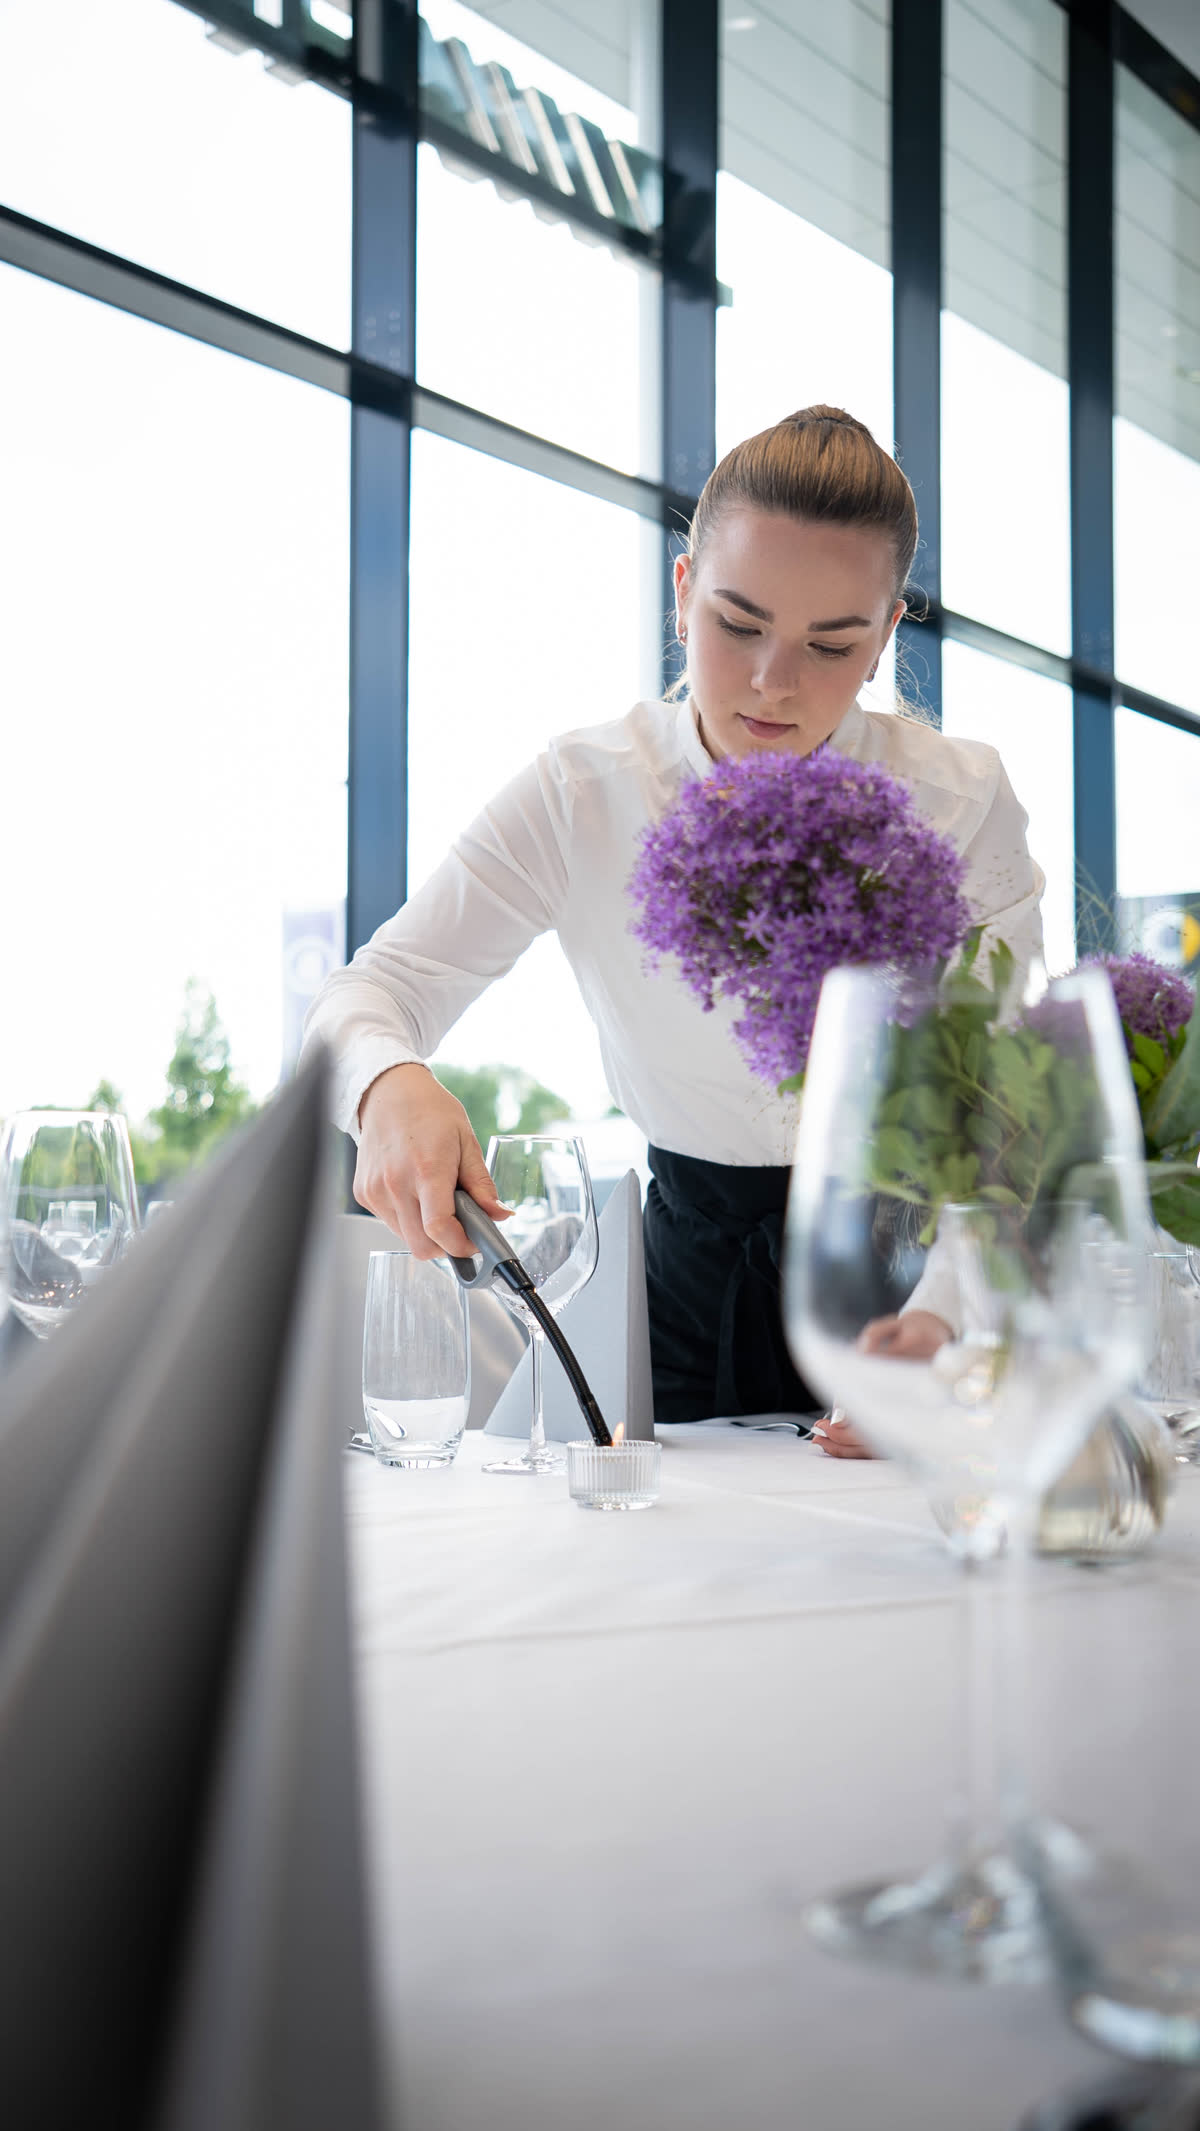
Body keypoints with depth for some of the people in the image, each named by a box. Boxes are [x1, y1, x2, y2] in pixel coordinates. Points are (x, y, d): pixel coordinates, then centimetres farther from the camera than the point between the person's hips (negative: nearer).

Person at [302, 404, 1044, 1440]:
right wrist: (390, 1084, -38)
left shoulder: (962, 800, -13)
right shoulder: (582, 795, -11)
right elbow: (377, 986, -12)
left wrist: (948, 1313, -35)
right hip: (696, 1266, 1)